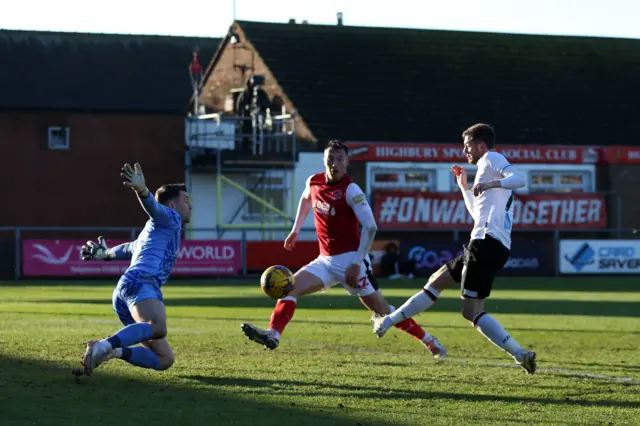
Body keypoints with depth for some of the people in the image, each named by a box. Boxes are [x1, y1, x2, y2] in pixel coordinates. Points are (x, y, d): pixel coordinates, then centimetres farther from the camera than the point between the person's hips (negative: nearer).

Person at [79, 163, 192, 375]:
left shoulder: (152, 231, 39)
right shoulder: (170, 218, 12)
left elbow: (129, 248, 57)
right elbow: (154, 207, -12)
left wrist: (104, 254, 77)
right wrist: (142, 191, -35)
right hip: (140, 282, -10)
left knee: (164, 360, 5)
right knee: (158, 328, -41)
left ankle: (111, 351, -11)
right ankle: (104, 345, -58)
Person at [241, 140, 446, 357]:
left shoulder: (351, 190, -15)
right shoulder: (313, 182, 4)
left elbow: (370, 227, -20)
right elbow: (305, 199, 30)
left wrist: (357, 264, -23)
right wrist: (295, 230, 28)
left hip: (350, 260, -6)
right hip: (326, 261, 6)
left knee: (381, 308, -3)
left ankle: (429, 341, 7)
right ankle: (272, 335, -20)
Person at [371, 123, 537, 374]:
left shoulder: (491, 159, -2)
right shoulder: (488, 166, 28)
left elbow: (519, 179, -22)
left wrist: (490, 183, -34)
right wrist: (463, 187, 41)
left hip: (487, 243, -10)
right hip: (493, 246, 10)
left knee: (472, 311, -12)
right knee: (436, 281, 19)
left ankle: (520, 354, -18)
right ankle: (387, 322, 28)